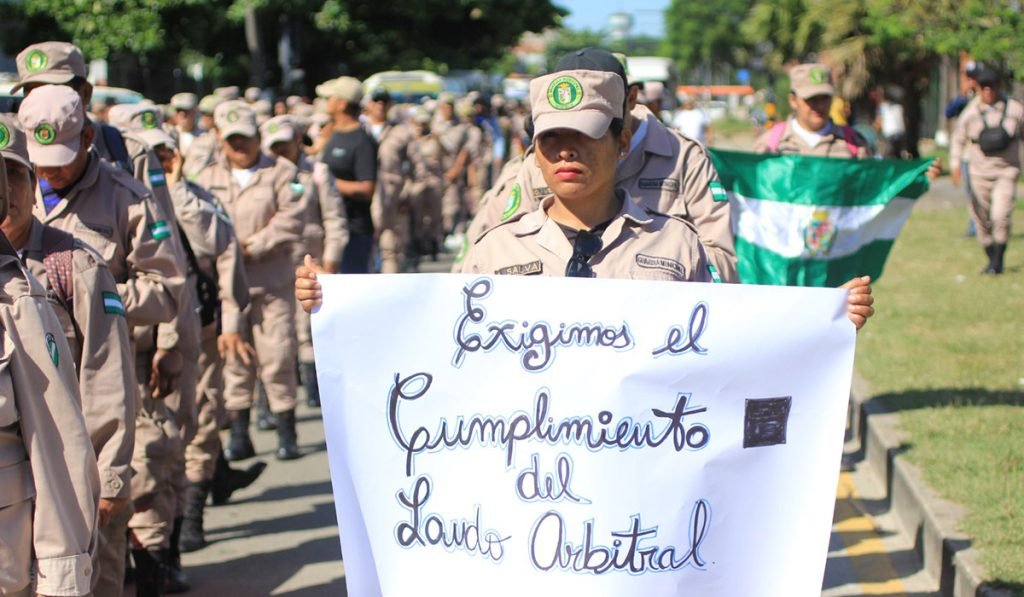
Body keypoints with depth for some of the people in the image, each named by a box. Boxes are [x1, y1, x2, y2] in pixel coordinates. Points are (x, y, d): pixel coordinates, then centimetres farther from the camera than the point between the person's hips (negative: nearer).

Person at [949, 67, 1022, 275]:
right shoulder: (970, 113, 2)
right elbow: (958, 139, 12)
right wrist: (955, 165, 1)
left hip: (1006, 172, -2)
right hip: (979, 173, 2)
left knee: (1001, 216, -18)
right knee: (981, 219, 3)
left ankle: (998, 261, -8)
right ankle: (991, 258, 21)